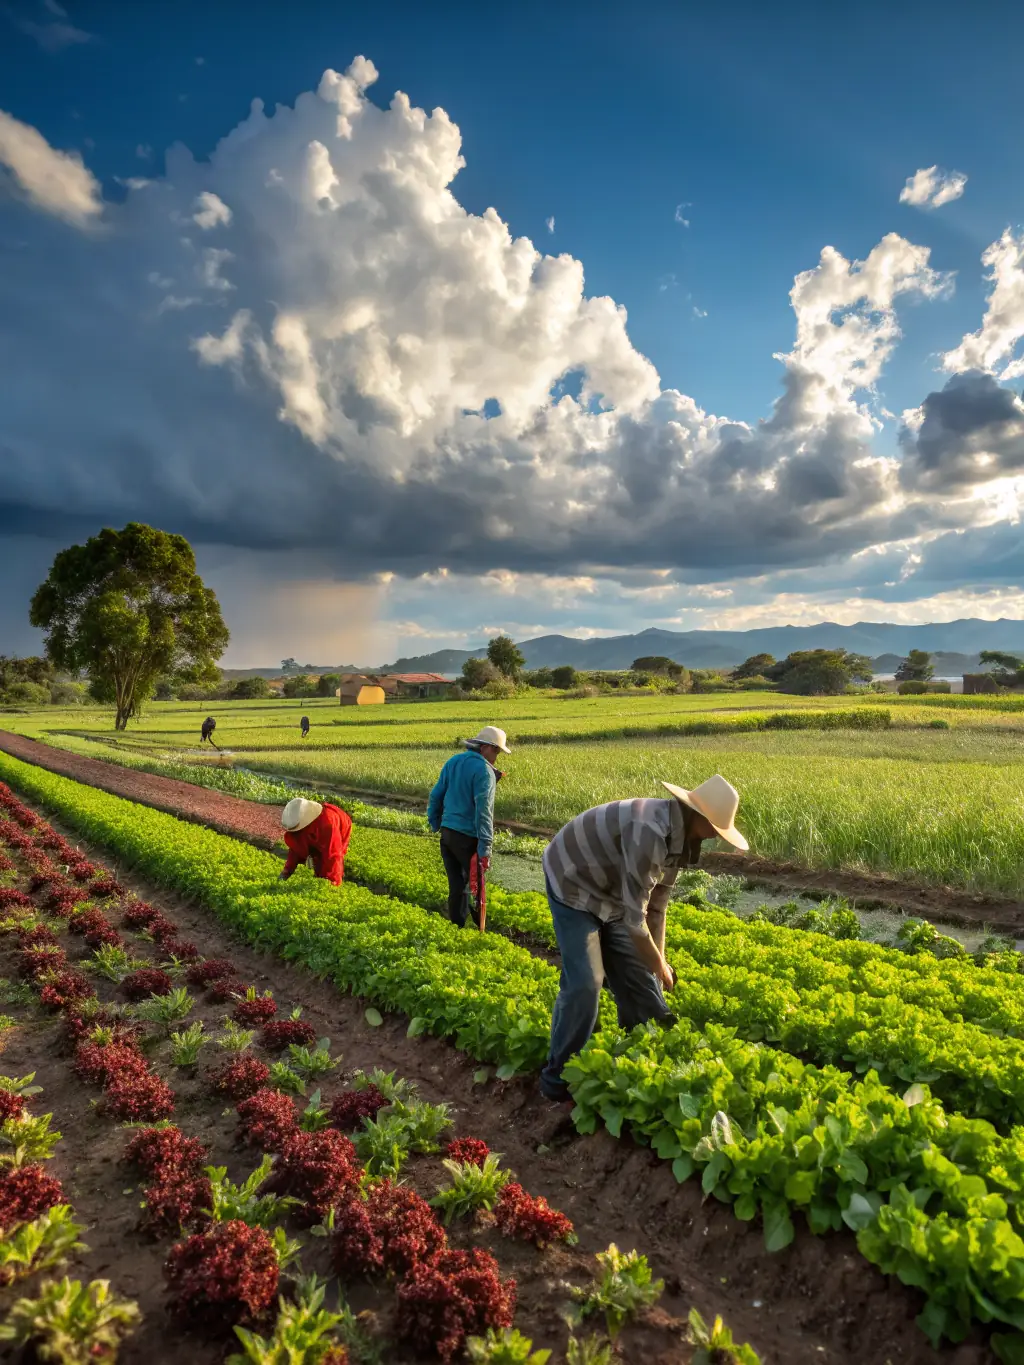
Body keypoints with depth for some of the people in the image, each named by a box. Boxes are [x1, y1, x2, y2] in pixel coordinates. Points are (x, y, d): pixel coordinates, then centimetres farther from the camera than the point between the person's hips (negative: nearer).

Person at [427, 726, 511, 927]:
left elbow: (435, 796, 13)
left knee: (456, 884, 14)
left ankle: (456, 926, 21)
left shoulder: (453, 761, 8)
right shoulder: (483, 770, -15)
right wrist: (485, 847, -22)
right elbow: (483, 810, -21)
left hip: (447, 832, 7)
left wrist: (435, 824, 22)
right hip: (467, 837, -6)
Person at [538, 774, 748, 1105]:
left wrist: (659, 960, 5)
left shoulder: (679, 835, -7)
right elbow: (634, 916, -29)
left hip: (612, 893, 9)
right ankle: (558, 1078, 5)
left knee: (636, 975, 10)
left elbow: (656, 904, 5)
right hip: (573, 886, -9)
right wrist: (659, 965, -13)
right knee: (584, 982, -12)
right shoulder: (650, 833, -37)